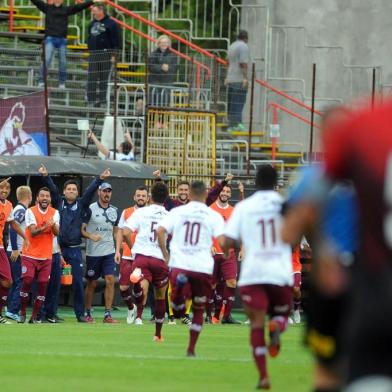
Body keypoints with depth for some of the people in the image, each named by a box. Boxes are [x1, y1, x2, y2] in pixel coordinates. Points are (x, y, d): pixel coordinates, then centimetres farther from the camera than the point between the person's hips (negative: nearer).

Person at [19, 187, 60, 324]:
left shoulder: (54, 213, 5)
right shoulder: (30, 211, -4)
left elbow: (57, 233, -6)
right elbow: (33, 231, -15)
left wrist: (53, 225, -28)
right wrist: (45, 227, -34)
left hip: (46, 256, 3)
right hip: (30, 255, -3)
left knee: (43, 285, -1)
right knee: (27, 281, -11)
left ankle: (35, 316, 7)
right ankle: (22, 313, 6)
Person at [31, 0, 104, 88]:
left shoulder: (67, 9, 9)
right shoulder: (47, 7, 6)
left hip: (62, 39, 2)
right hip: (50, 38, -2)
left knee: (63, 62, 5)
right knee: (46, 60, -12)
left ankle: (62, 84, 14)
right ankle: (41, 82, -10)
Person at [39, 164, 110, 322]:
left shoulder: (81, 204, 9)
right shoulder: (58, 203, 8)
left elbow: (90, 191, 0)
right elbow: (52, 189, -2)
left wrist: (100, 179, -11)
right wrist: (45, 177, -16)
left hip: (75, 249, 0)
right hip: (58, 248, 0)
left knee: (78, 282, -1)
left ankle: (80, 313, 6)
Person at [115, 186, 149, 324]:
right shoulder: (126, 212, 9)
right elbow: (120, 232, 12)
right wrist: (118, 250, 3)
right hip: (127, 256, 2)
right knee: (123, 287, 0)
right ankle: (131, 308, 26)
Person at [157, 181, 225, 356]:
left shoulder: (177, 212, 7)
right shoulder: (213, 216, 3)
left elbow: (161, 231, -4)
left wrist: (166, 254, 8)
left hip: (179, 264, 0)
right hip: (203, 267, 0)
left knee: (178, 312, -2)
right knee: (198, 311, 16)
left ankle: (180, 288, -34)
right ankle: (191, 349, 15)